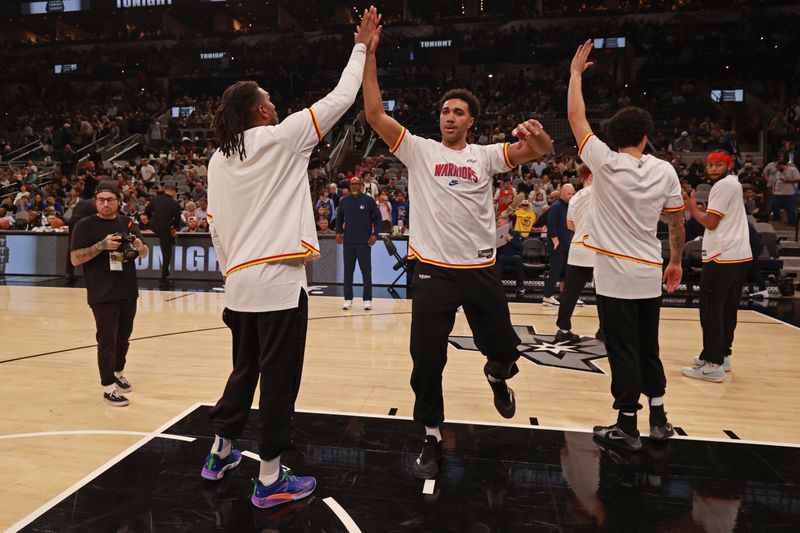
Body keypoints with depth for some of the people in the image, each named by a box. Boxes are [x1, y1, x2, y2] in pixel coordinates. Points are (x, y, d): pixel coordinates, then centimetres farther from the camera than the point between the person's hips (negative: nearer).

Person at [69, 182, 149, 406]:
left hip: (128, 292, 5)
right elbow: (75, 259, -10)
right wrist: (102, 245, -23)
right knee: (107, 341, -2)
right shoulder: (85, 225, -4)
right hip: (102, 296, -5)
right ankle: (108, 387, 6)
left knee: (123, 337, 16)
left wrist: (140, 246, -11)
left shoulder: (127, 223, 9)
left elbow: (145, 254, 13)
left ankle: (118, 373, 35)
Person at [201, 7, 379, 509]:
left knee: (245, 369, 22)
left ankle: (220, 453, 36)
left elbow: (216, 227, 14)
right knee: (279, 378, 2)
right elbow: (340, 99, 0)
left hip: (240, 281, 7)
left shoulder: (218, 160, 13)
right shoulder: (281, 138, -4)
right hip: (278, 279, -7)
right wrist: (361, 47, 12)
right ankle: (270, 480, 13)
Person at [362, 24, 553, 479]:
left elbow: (537, 151, -6)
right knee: (426, 361, 2)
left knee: (504, 346, 9)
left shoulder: (485, 155, 6)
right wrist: (369, 53, -8)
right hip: (434, 270, -1)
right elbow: (374, 113, -4)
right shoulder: (418, 150, 4)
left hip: (481, 270, 1)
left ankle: (497, 376, 47)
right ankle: (432, 439, 22)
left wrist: (539, 140, -30)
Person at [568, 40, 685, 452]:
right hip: (650, 274, 4)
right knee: (647, 348, 18)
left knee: (623, 352, 3)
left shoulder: (604, 162, -9)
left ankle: (627, 427, 10)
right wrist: (676, 261, 20)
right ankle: (658, 418, 29)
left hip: (615, 274, -4)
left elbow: (576, 118, 1)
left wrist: (575, 72, 11)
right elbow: (677, 222, 7)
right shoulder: (664, 171, 0)